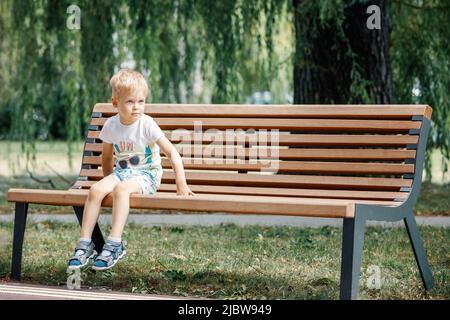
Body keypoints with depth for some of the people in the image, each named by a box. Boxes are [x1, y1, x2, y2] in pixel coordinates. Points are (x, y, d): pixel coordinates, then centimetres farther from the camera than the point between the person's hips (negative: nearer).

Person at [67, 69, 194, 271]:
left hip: (146, 175, -4)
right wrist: (109, 181, 10)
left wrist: (181, 184, -21)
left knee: (121, 189, -35)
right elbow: (107, 156, 17)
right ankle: (85, 244, -23)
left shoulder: (147, 125, -12)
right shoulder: (111, 126, 0)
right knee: (96, 190, -24)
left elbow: (172, 152, -14)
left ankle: (115, 244, -35)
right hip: (121, 172, 4)